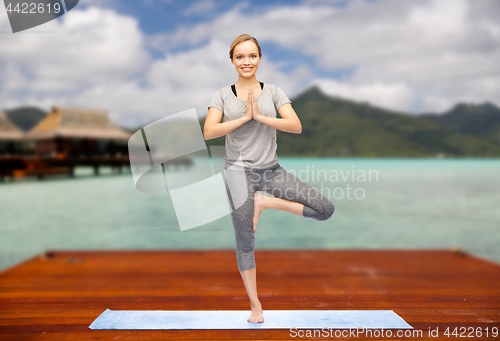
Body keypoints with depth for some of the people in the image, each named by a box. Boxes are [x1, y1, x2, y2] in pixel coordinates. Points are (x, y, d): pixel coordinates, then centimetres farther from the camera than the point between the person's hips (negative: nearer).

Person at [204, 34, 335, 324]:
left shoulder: (273, 92, 6)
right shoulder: (223, 95, 5)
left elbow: (296, 126, -8)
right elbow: (209, 132, -10)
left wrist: (259, 116, -15)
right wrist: (245, 117, -13)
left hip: (271, 169, 2)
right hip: (239, 171, -2)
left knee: (326, 209, -8)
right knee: (245, 243, 4)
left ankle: (265, 202, 3)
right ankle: (255, 306, 22)